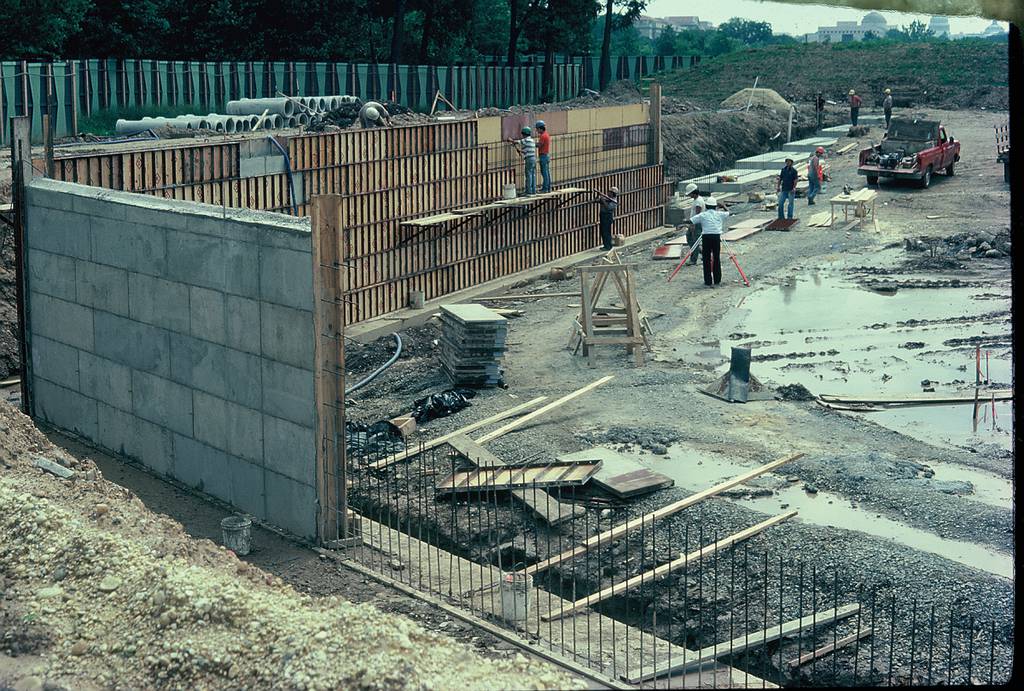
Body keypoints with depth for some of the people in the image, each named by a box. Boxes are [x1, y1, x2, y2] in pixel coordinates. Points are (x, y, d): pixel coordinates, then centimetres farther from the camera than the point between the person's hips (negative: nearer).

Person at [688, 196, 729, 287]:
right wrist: (722, 205, 29)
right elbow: (728, 212, 25)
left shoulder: (702, 215, 1)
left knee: (706, 260, 3)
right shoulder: (719, 214, 6)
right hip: (716, 236, 2)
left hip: (706, 236, -2)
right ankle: (717, 280, 17)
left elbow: (690, 221, -1)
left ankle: (708, 281, 1)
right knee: (717, 259, 11)